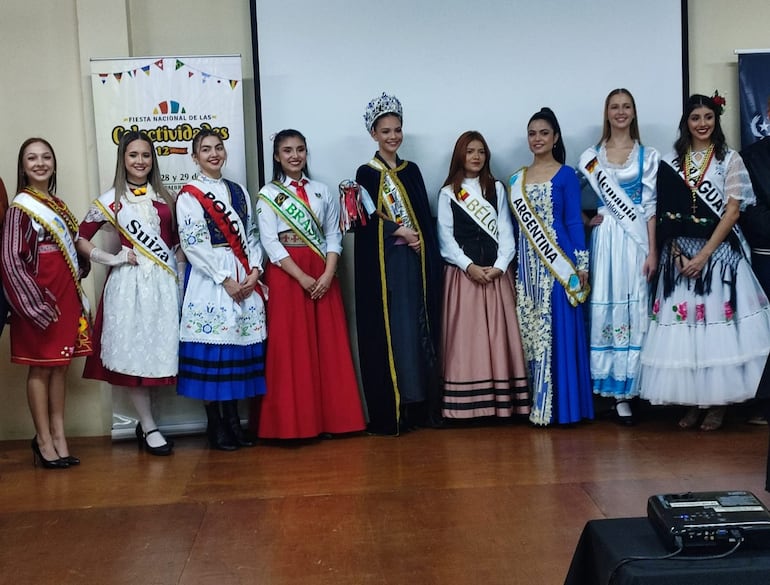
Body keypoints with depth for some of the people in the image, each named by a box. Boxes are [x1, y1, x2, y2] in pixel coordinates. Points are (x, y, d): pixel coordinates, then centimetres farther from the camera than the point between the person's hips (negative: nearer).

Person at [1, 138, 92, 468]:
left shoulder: (57, 204, 13)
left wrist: (78, 272, 4)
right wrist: (35, 302, -17)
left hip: (66, 295, 7)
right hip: (39, 297, -7)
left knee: (60, 365, 9)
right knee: (40, 367, 0)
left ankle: (58, 436, 15)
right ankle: (44, 440, 8)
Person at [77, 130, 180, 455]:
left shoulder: (163, 197, 11)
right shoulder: (111, 200, 1)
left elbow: (176, 238, 18)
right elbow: (81, 238, 3)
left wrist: (178, 265, 3)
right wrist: (111, 258, -5)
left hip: (164, 281, 3)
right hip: (129, 282, -3)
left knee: (160, 347, 4)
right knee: (133, 350, -2)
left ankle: (145, 423, 18)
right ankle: (148, 427, 8)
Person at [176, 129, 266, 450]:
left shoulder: (239, 191, 15)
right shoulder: (189, 195, -2)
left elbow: (251, 235, 12)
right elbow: (193, 243, -10)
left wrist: (254, 270, -4)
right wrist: (225, 279, -14)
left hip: (245, 279, 5)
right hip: (209, 278, -5)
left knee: (239, 344, 4)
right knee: (211, 347, -4)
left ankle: (233, 420, 13)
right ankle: (215, 425, 4)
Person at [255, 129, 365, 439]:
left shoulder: (322, 191, 12)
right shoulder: (268, 195, 1)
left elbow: (333, 235, 7)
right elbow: (270, 243, -7)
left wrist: (327, 274, -9)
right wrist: (302, 278, -15)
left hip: (322, 275, 3)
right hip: (286, 275, -3)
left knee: (329, 346, 3)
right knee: (291, 349, -2)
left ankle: (332, 417, 12)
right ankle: (294, 422, 5)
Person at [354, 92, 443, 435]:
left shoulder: (411, 171, 14)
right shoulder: (366, 173, 2)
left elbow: (425, 218, 10)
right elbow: (365, 220, -6)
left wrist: (426, 251, -4)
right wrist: (400, 232, -13)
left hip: (415, 261, 4)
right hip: (382, 263, -4)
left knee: (419, 329, 3)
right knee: (387, 332, -3)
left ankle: (420, 406, 9)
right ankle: (388, 412, 1)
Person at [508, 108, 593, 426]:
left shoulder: (566, 175, 0)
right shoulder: (517, 178, 13)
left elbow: (574, 221, -4)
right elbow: (515, 225, 14)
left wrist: (581, 265, -9)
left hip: (558, 261, -5)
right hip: (527, 263, 5)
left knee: (558, 331, -4)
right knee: (530, 330, 5)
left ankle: (560, 405, 3)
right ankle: (536, 402, 12)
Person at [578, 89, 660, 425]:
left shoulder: (648, 156, 7)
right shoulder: (591, 156, 9)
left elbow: (650, 206, 2)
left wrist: (652, 251, -4)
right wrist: (585, 218, -7)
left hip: (636, 238, -1)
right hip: (605, 238, 1)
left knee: (632, 307, -2)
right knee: (602, 307, -2)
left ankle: (624, 390, 2)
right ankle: (605, 384, 7)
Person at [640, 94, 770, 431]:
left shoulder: (729, 159, 1)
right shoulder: (671, 162, 8)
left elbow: (732, 212, -5)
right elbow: (666, 214, 4)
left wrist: (704, 254, -13)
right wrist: (678, 254, -8)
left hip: (718, 252, -2)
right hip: (680, 254, 2)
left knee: (716, 324, -3)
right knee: (683, 326, 1)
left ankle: (717, 403, 7)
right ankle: (692, 403, 10)